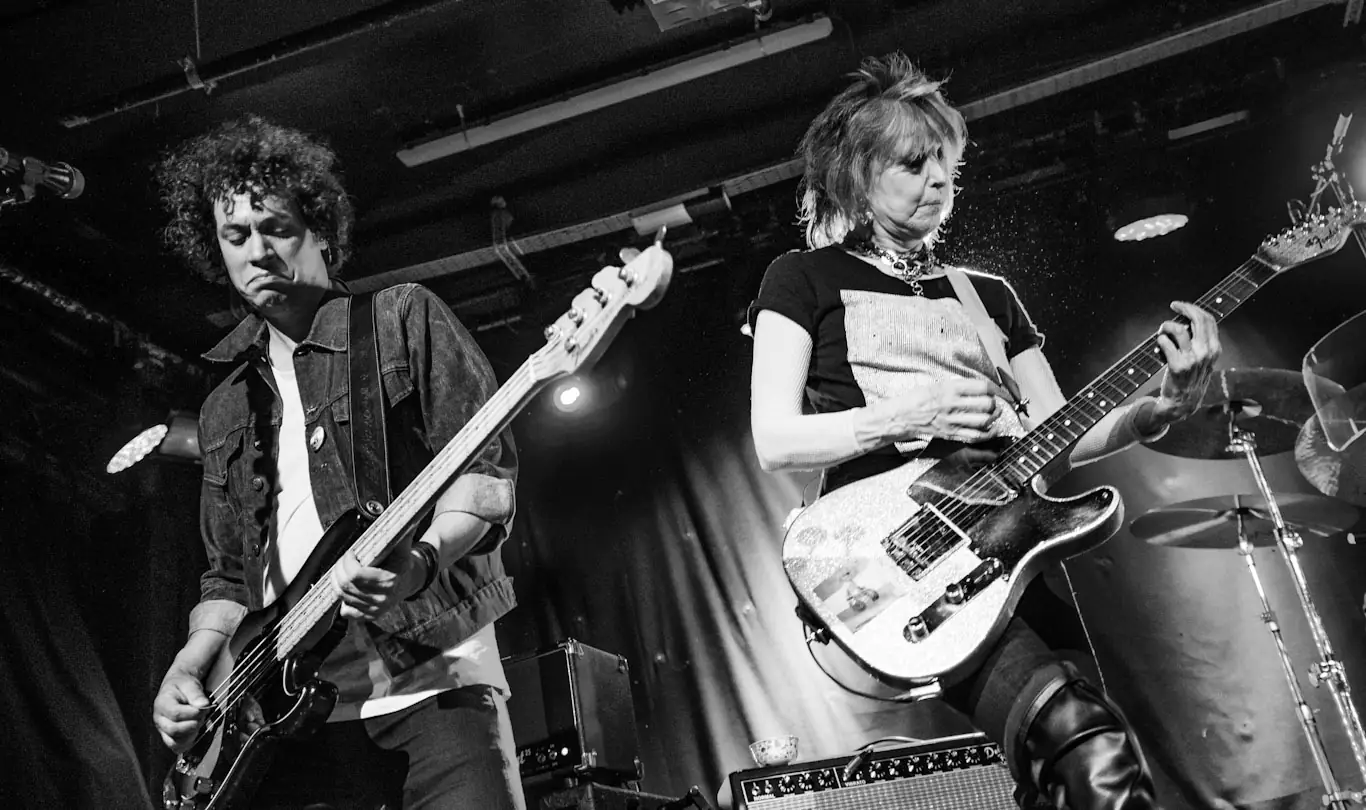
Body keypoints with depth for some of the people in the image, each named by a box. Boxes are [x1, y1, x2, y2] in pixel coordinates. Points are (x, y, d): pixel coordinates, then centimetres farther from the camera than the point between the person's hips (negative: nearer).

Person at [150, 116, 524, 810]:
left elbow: (488, 469, -4)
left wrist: (420, 560, -21)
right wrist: (191, 665, 4)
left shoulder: (403, 320, 5)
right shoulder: (226, 408, 21)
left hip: (429, 672, -4)